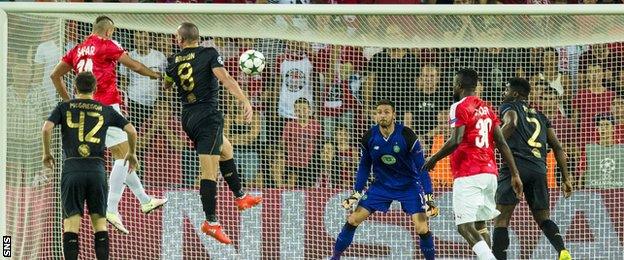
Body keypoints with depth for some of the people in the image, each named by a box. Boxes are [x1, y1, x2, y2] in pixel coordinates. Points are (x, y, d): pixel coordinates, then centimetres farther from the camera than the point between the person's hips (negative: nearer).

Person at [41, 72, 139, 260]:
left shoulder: (64, 107, 8)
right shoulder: (105, 110, 11)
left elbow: (47, 128, -6)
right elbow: (131, 131, 8)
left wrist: (47, 153, 9)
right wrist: (131, 153, 25)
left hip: (72, 168, -1)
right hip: (97, 169, 1)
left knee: (71, 222, -2)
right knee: (99, 221, 7)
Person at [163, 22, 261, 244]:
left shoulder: (173, 62, 7)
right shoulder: (209, 54, -7)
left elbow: (166, 85, 26)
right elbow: (226, 79, -21)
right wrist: (245, 102, -27)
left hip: (188, 118, 7)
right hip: (207, 115, -7)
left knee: (226, 149, 30)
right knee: (209, 172, -9)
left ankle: (240, 196, 38)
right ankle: (211, 222, -13)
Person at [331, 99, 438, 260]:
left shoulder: (407, 135, -21)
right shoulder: (369, 137, -11)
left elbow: (421, 167, -18)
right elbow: (364, 166, 5)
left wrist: (429, 198, -24)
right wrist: (356, 193, 3)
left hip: (409, 185, -3)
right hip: (382, 185, 3)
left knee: (422, 228, -18)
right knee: (353, 219, -5)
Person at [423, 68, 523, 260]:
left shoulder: (460, 107, -6)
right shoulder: (486, 108, 16)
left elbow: (456, 141, -19)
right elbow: (502, 143, 12)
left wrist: (434, 159, -5)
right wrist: (515, 174, 11)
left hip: (468, 175, -8)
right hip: (489, 172, 8)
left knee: (465, 227, -10)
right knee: (480, 224, 16)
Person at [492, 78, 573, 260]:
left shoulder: (509, 106, 12)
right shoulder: (539, 116, 27)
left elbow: (511, 122, -13)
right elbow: (557, 148, 21)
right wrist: (566, 178, 21)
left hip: (516, 164, -5)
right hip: (539, 169, 5)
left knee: (501, 219, -2)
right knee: (543, 218, 15)